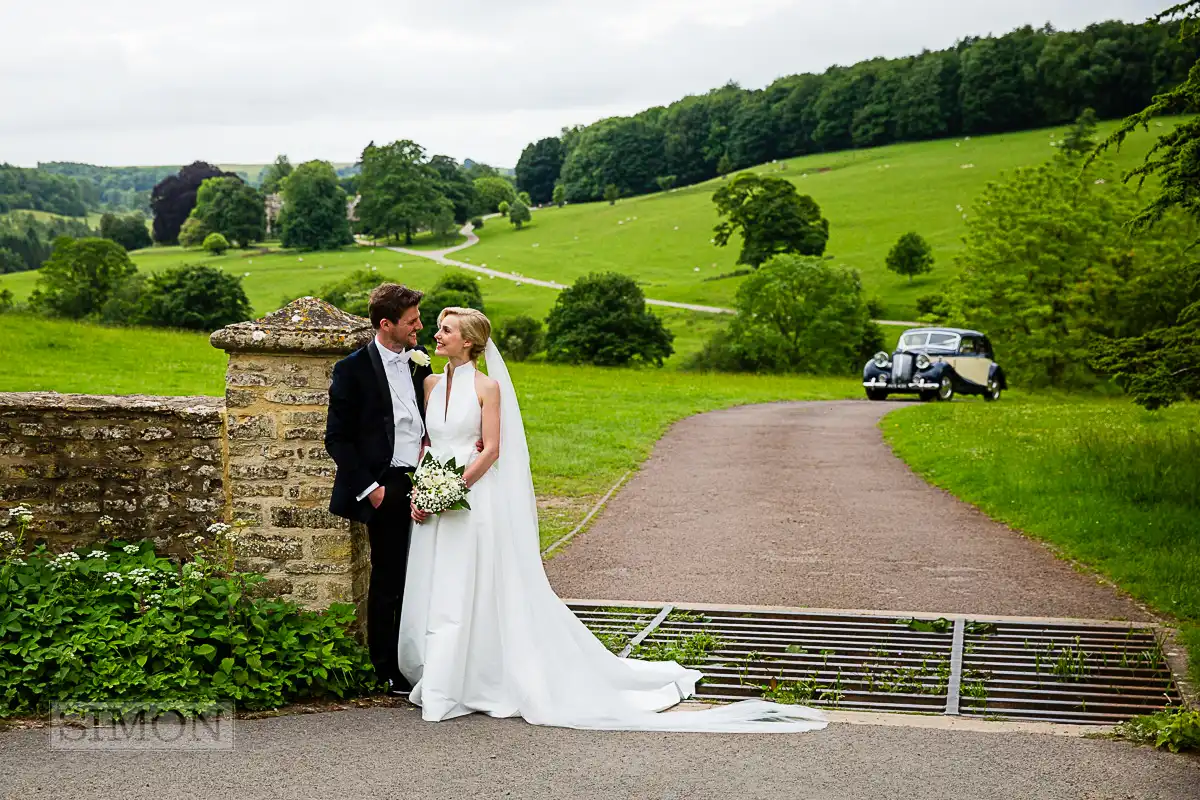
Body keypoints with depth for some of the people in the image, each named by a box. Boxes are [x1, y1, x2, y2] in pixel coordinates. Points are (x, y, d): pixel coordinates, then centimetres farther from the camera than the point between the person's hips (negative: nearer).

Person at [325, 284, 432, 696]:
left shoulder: (419, 360, 10)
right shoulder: (353, 369, -7)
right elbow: (337, 438, -6)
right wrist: (368, 488, -10)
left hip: (423, 484, 5)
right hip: (387, 489, -5)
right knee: (388, 580, 1)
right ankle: (387, 671, 12)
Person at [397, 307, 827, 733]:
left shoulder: (486, 386, -6)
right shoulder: (431, 384, 11)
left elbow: (491, 450, -11)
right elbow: (424, 443, 14)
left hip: (473, 501, -6)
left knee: (462, 601, -5)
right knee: (430, 599, 8)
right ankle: (436, 682, 19)